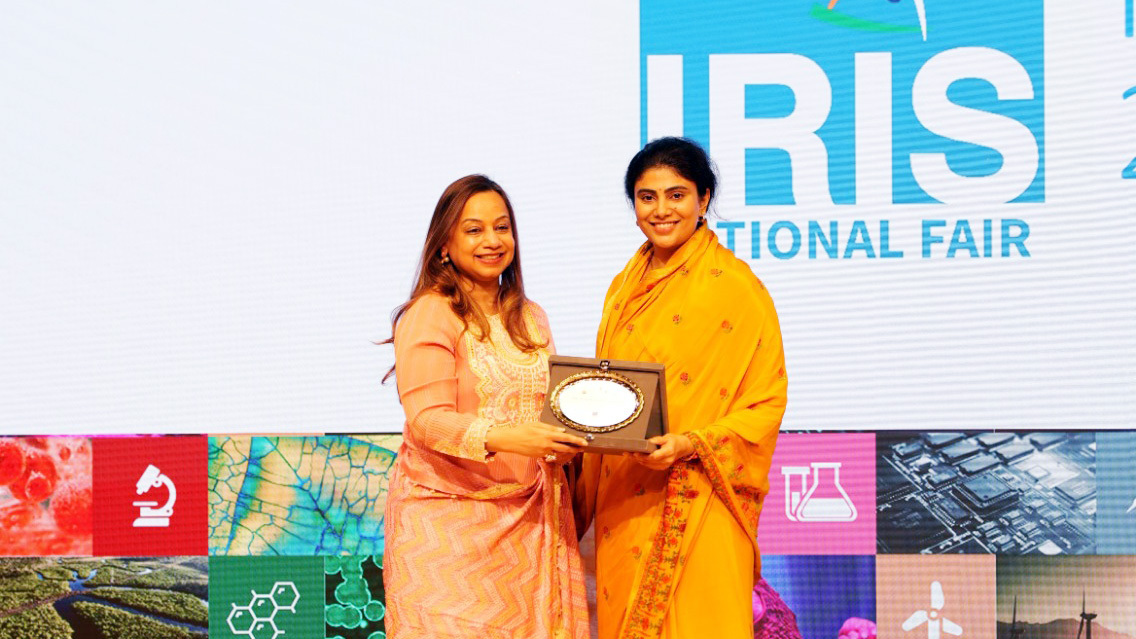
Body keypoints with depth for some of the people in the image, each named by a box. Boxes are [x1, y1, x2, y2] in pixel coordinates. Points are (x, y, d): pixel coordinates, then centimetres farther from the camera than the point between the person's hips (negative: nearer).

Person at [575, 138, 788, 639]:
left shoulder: (735, 287, -7)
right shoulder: (625, 287, 14)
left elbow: (767, 400, -8)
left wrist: (692, 444, -20)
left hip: (696, 501, -6)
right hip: (624, 499, 6)